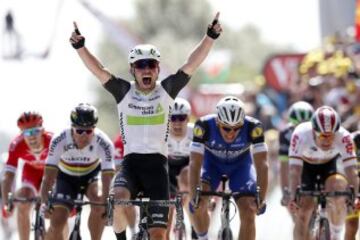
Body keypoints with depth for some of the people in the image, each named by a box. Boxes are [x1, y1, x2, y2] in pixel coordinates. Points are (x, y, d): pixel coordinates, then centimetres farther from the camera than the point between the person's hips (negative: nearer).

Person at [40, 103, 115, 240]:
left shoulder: (103, 143, -30)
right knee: (57, 221, -15)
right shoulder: (60, 140, -30)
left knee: (99, 204, -30)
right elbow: (49, 175, -33)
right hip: (66, 178, 0)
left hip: (91, 176, 0)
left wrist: (105, 201, -52)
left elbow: (107, 175, -36)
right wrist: (44, 201, -46)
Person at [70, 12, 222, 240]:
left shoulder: (166, 90, 2)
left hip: (157, 163, 1)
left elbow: (192, 65, -6)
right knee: (119, 199, -33)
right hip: (130, 163, -1)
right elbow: (98, 70, -9)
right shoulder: (124, 92, 1)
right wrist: (79, 46, -23)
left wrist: (211, 37, -17)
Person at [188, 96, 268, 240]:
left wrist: (260, 199, -41)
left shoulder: (253, 128, -33)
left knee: (248, 214, -13)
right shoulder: (204, 126, -34)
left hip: (240, 164, 0)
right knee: (198, 205, -24)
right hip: (212, 162, 0)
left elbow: (262, 165, -34)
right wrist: (194, 197, -42)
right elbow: (195, 163, -34)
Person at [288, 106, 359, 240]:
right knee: (302, 214, -6)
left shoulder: (343, 137, -33)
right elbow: (295, 169, -38)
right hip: (306, 167, 0)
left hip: (329, 167, 0)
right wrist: (292, 197, -48)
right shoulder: (300, 135, -35)